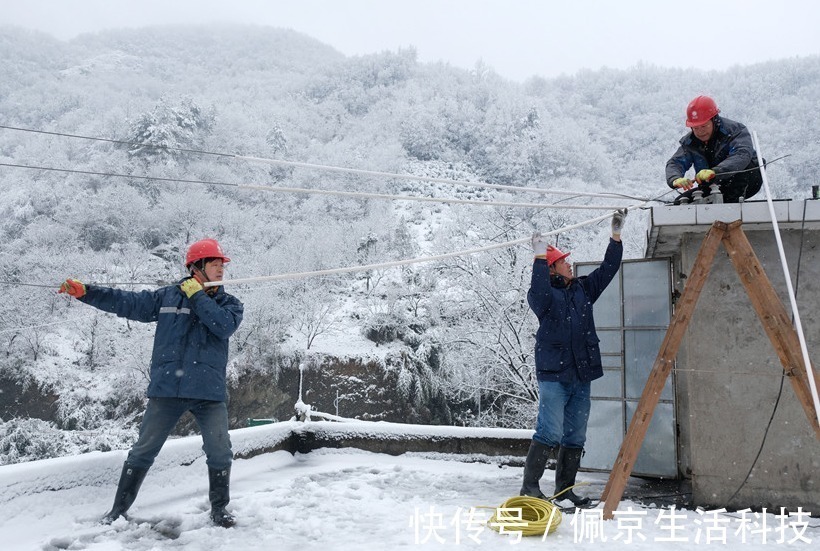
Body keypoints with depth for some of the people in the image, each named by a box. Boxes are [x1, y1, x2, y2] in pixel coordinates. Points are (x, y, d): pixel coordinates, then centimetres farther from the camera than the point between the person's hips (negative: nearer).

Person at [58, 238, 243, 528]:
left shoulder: (229, 303, 6)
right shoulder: (168, 296, 8)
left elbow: (225, 326, -14)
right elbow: (128, 303, 8)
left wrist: (197, 297, -11)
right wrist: (84, 292, 2)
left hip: (209, 392, 0)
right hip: (167, 388, 0)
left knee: (220, 454, 2)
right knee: (143, 452, 8)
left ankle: (219, 509, 22)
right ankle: (119, 510, 24)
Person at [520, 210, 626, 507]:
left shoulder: (583, 288, 14)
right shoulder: (542, 296, -5)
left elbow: (608, 268, 17)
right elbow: (538, 293, -28)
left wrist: (616, 235, 12)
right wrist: (540, 256, -29)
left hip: (581, 374, 7)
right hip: (553, 374, -7)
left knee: (575, 436, 10)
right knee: (550, 433, -13)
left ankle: (565, 488, 19)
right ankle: (529, 486, -1)